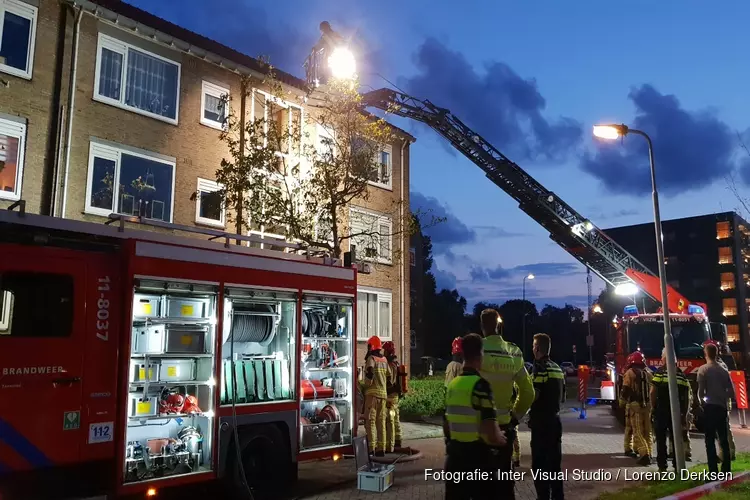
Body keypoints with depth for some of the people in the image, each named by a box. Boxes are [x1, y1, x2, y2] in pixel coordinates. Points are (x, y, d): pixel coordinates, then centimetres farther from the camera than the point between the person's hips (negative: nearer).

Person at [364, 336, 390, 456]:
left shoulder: (371, 358, -5)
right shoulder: (384, 360, 13)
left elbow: (370, 371, -25)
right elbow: (389, 376, 13)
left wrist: (368, 384, -11)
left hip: (372, 393, -6)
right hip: (383, 393, 6)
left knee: (370, 421, -3)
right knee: (381, 421, 9)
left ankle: (371, 448, -9)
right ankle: (381, 449, 10)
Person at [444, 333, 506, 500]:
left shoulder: (452, 384, 5)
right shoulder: (480, 384, -16)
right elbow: (492, 435, -21)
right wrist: (503, 439, -1)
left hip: (454, 458, 7)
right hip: (477, 459, -7)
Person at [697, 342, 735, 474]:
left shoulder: (703, 369, -6)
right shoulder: (724, 371, 9)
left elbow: (700, 391, -10)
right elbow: (731, 392, 8)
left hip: (710, 407, -5)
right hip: (722, 407, 5)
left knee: (710, 440, -3)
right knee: (724, 439, 12)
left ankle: (713, 471, -6)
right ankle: (726, 469, 14)